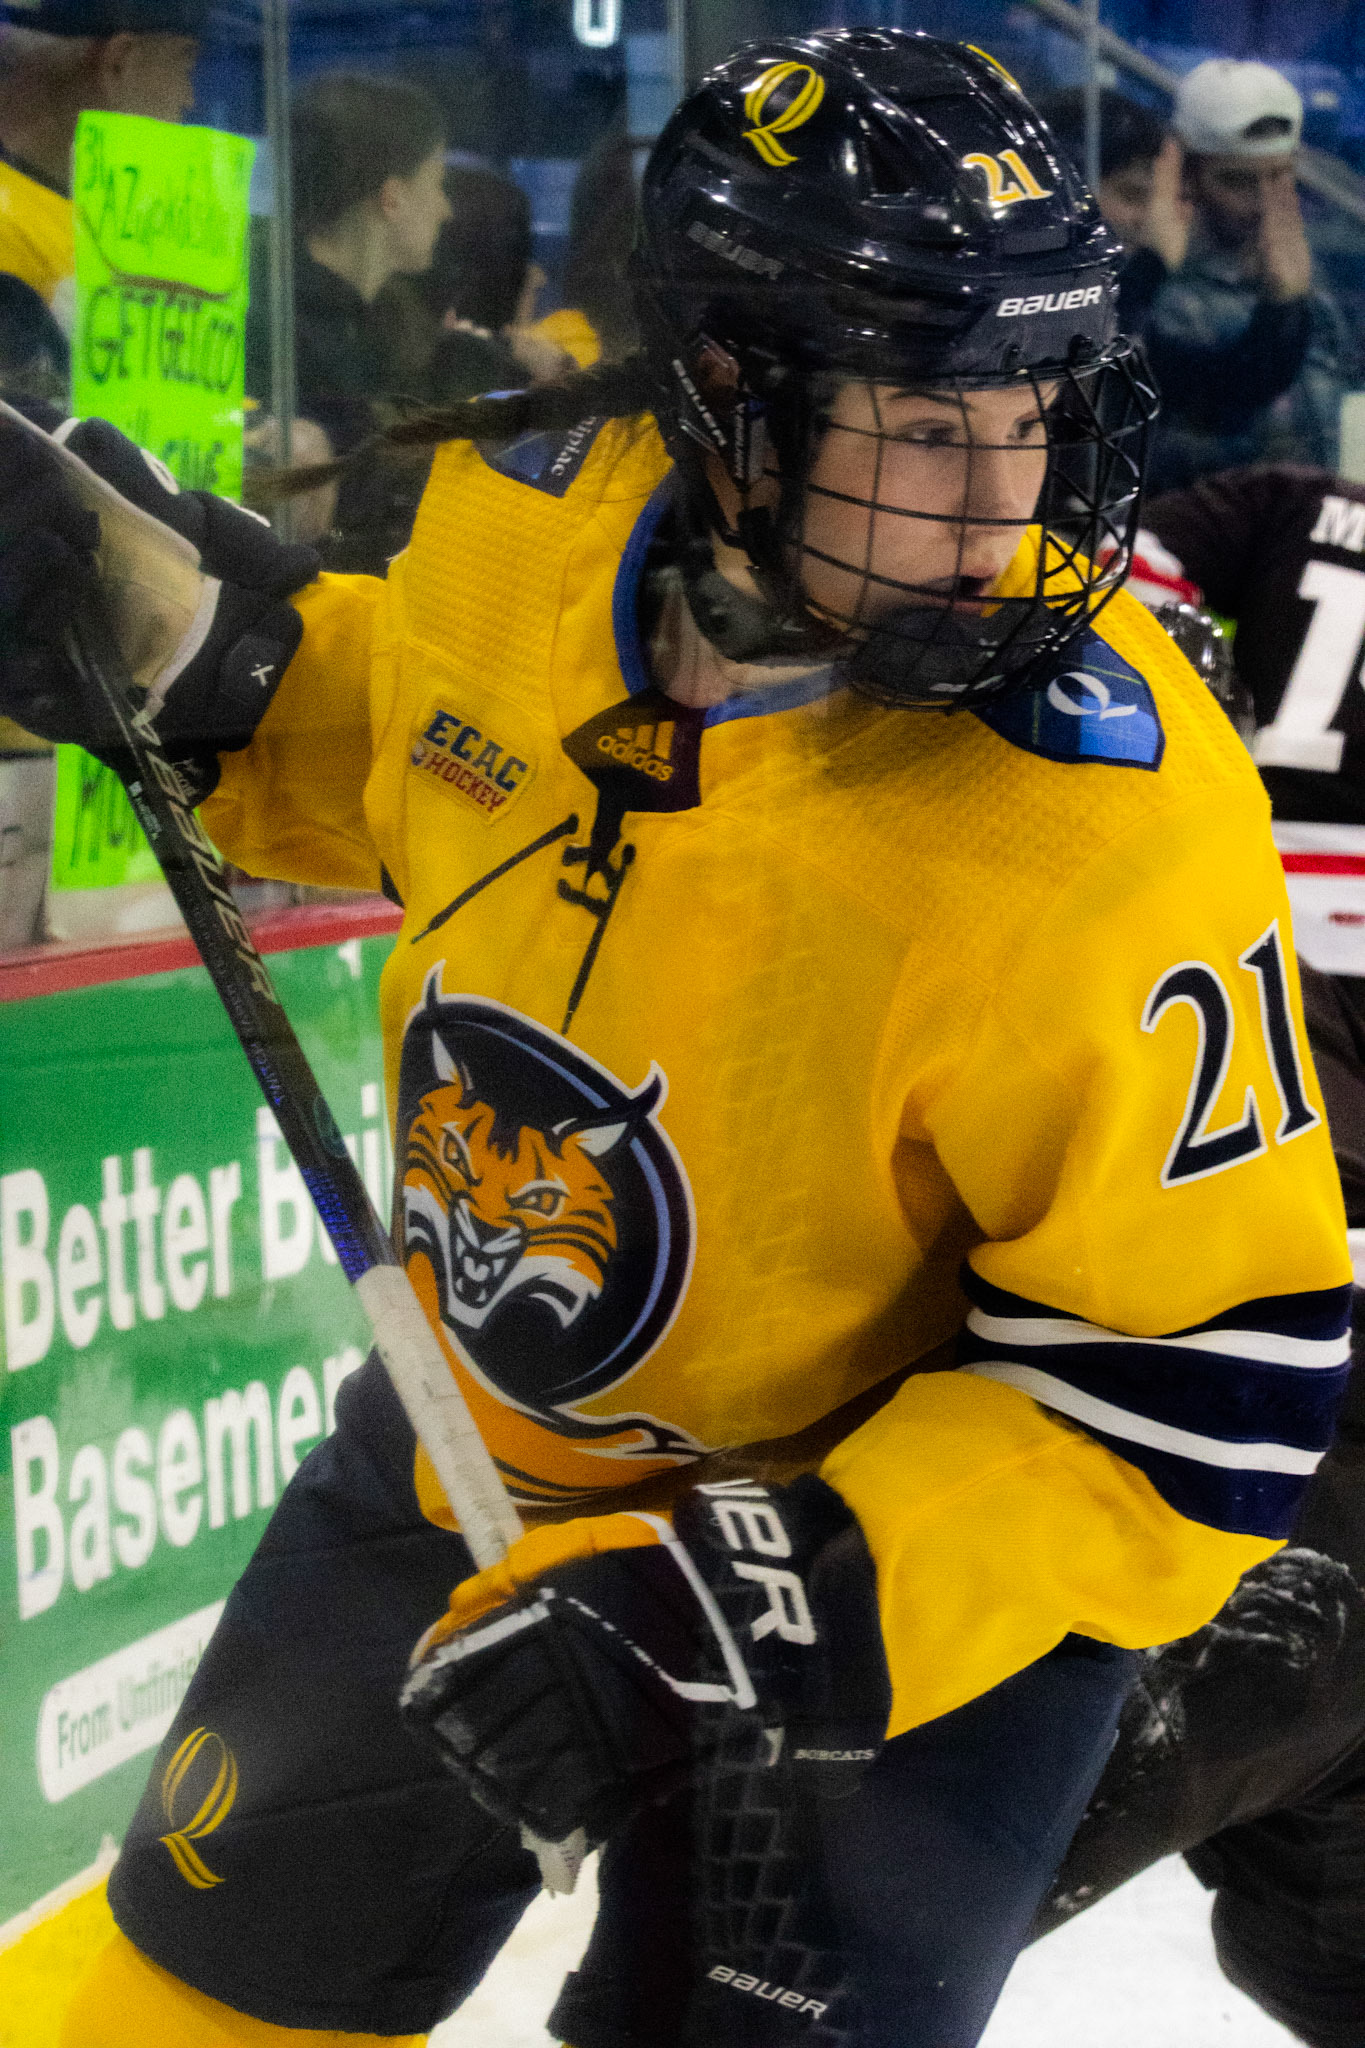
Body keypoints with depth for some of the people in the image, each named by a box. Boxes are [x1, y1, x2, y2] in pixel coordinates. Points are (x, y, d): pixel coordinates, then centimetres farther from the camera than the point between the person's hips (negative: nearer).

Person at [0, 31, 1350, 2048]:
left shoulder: (1113, 829, -32)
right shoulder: (526, 520, -16)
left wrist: (770, 1614, -32)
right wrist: (202, 662, -9)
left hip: (897, 1546, -5)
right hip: (473, 1447, 5)